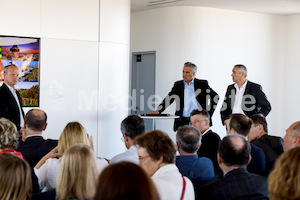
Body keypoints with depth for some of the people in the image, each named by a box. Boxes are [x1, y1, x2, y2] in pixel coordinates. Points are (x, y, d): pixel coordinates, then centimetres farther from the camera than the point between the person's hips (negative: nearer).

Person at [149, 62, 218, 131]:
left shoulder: (202, 84, 3)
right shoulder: (178, 84, 11)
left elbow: (215, 96, 6)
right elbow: (168, 99, 8)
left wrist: (209, 114, 0)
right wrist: (158, 111, -7)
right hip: (182, 121, 3)